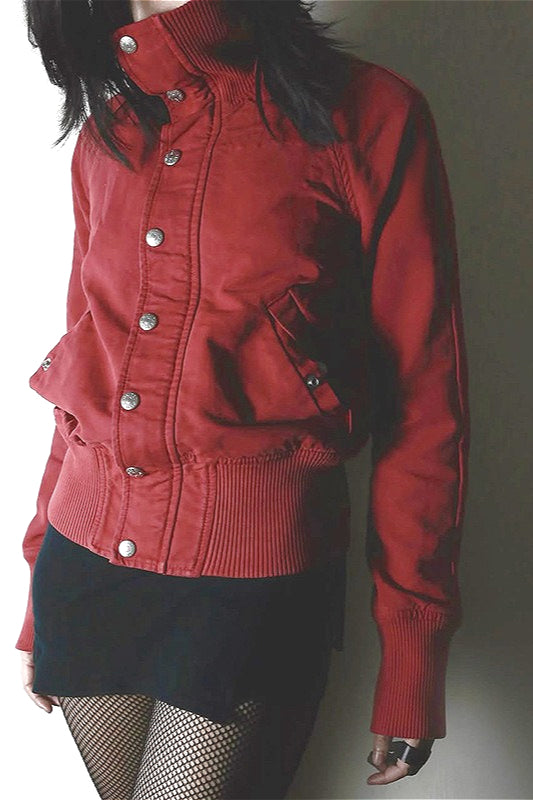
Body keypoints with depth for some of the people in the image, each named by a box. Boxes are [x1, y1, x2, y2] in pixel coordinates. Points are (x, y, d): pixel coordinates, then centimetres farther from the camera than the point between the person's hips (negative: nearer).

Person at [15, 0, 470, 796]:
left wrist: (412, 662, -5)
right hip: (86, 562, 5)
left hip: (255, 581, -5)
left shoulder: (371, 115, -8)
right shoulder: (106, 132, 7)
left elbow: (425, 406, -6)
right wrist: (42, 598, 16)